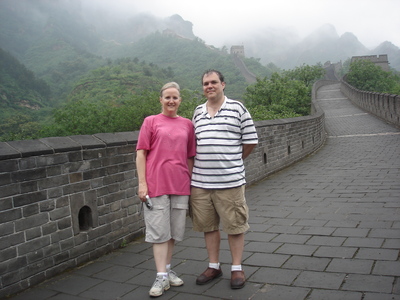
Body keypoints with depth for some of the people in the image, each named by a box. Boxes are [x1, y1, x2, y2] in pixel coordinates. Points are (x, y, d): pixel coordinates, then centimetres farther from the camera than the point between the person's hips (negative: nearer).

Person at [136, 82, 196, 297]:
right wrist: (142, 183, -8)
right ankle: (161, 277, 9)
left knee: (174, 230, 12)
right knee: (159, 231, 1)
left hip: (180, 186, 3)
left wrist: (191, 183, 10)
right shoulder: (151, 121, 3)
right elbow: (141, 153, -1)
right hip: (156, 184, -3)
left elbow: (189, 157, 12)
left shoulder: (187, 124, 10)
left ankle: (167, 269, 27)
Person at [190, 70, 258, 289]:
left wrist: (233, 162, 9)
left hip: (230, 181, -4)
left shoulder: (237, 108, -1)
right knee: (208, 226, 13)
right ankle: (214, 266, 29)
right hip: (200, 182, 4)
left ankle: (237, 268, 22)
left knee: (235, 226, 6)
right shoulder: (198, 111, 12)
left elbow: (250, 140, 3)